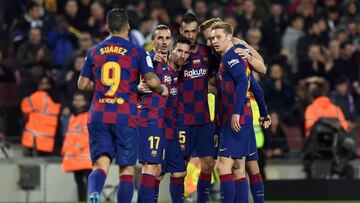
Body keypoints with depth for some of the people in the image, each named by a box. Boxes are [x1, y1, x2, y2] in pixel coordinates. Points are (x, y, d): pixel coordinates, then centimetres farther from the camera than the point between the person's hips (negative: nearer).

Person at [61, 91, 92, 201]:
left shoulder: (88, 116, -8)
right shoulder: (73, 117, 21)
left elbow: (87, 135, -16)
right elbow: (69, 135, 24)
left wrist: (78, 147, -19)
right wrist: (65, 149, 15)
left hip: (85, 156, -9)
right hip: (75, 159, 9)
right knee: (79, 181, 12)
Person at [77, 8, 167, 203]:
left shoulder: (94, 51, 10)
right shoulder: (137, 52, 0)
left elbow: (82, 84, 13)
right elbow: (152, 81, -8)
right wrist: (162, 90, 13)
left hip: (98, 115, 2)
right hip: (125, 117, -2)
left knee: (101, 164, -2)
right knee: (126, 168, 6)